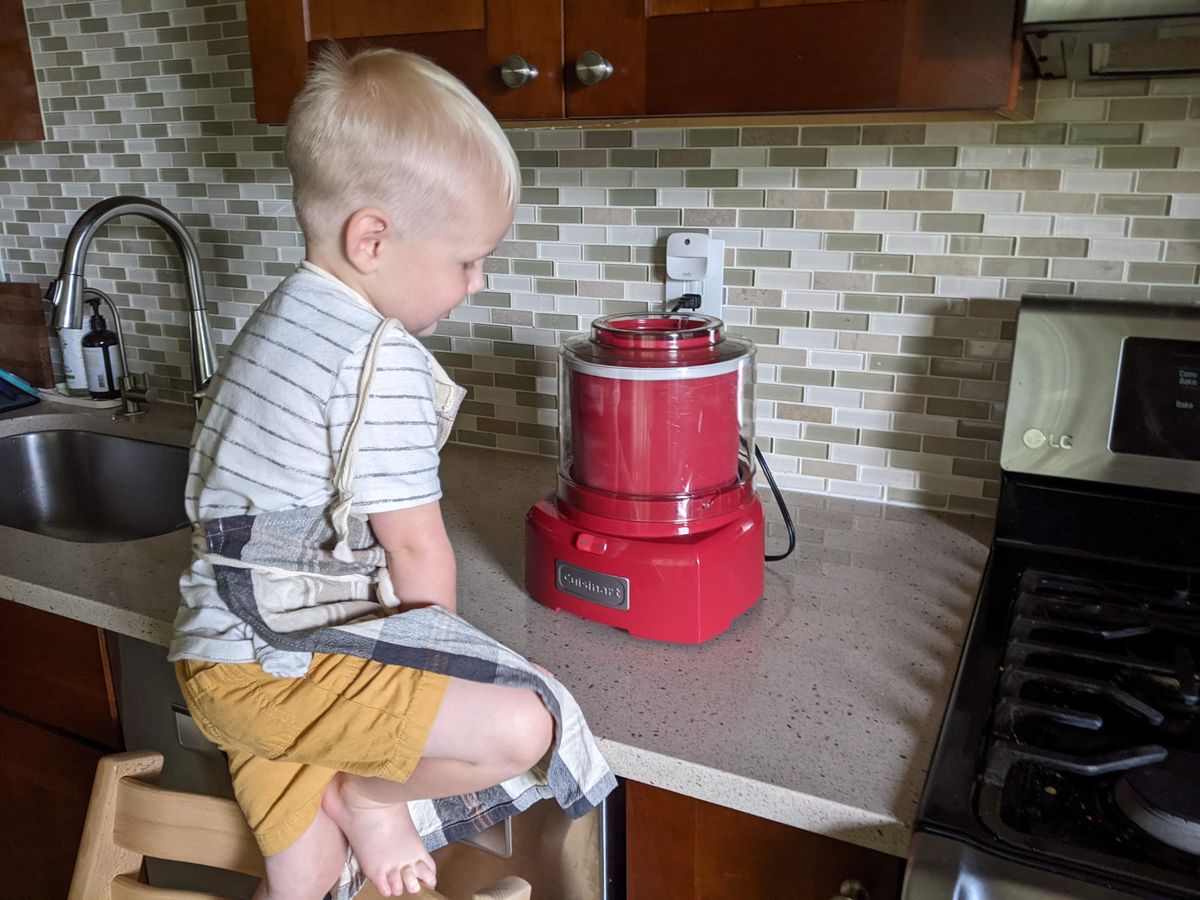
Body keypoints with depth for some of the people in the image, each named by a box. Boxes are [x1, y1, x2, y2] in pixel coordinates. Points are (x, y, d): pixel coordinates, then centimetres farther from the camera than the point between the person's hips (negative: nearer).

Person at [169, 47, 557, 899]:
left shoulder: (282, 317, 12)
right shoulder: (384, 359, -20)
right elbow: (417, 548, -16)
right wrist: (439, 675, 4)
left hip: (223, 653, 10)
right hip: (280, 671, -10)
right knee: (521, 728, -20)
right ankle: (370, 795, 4)